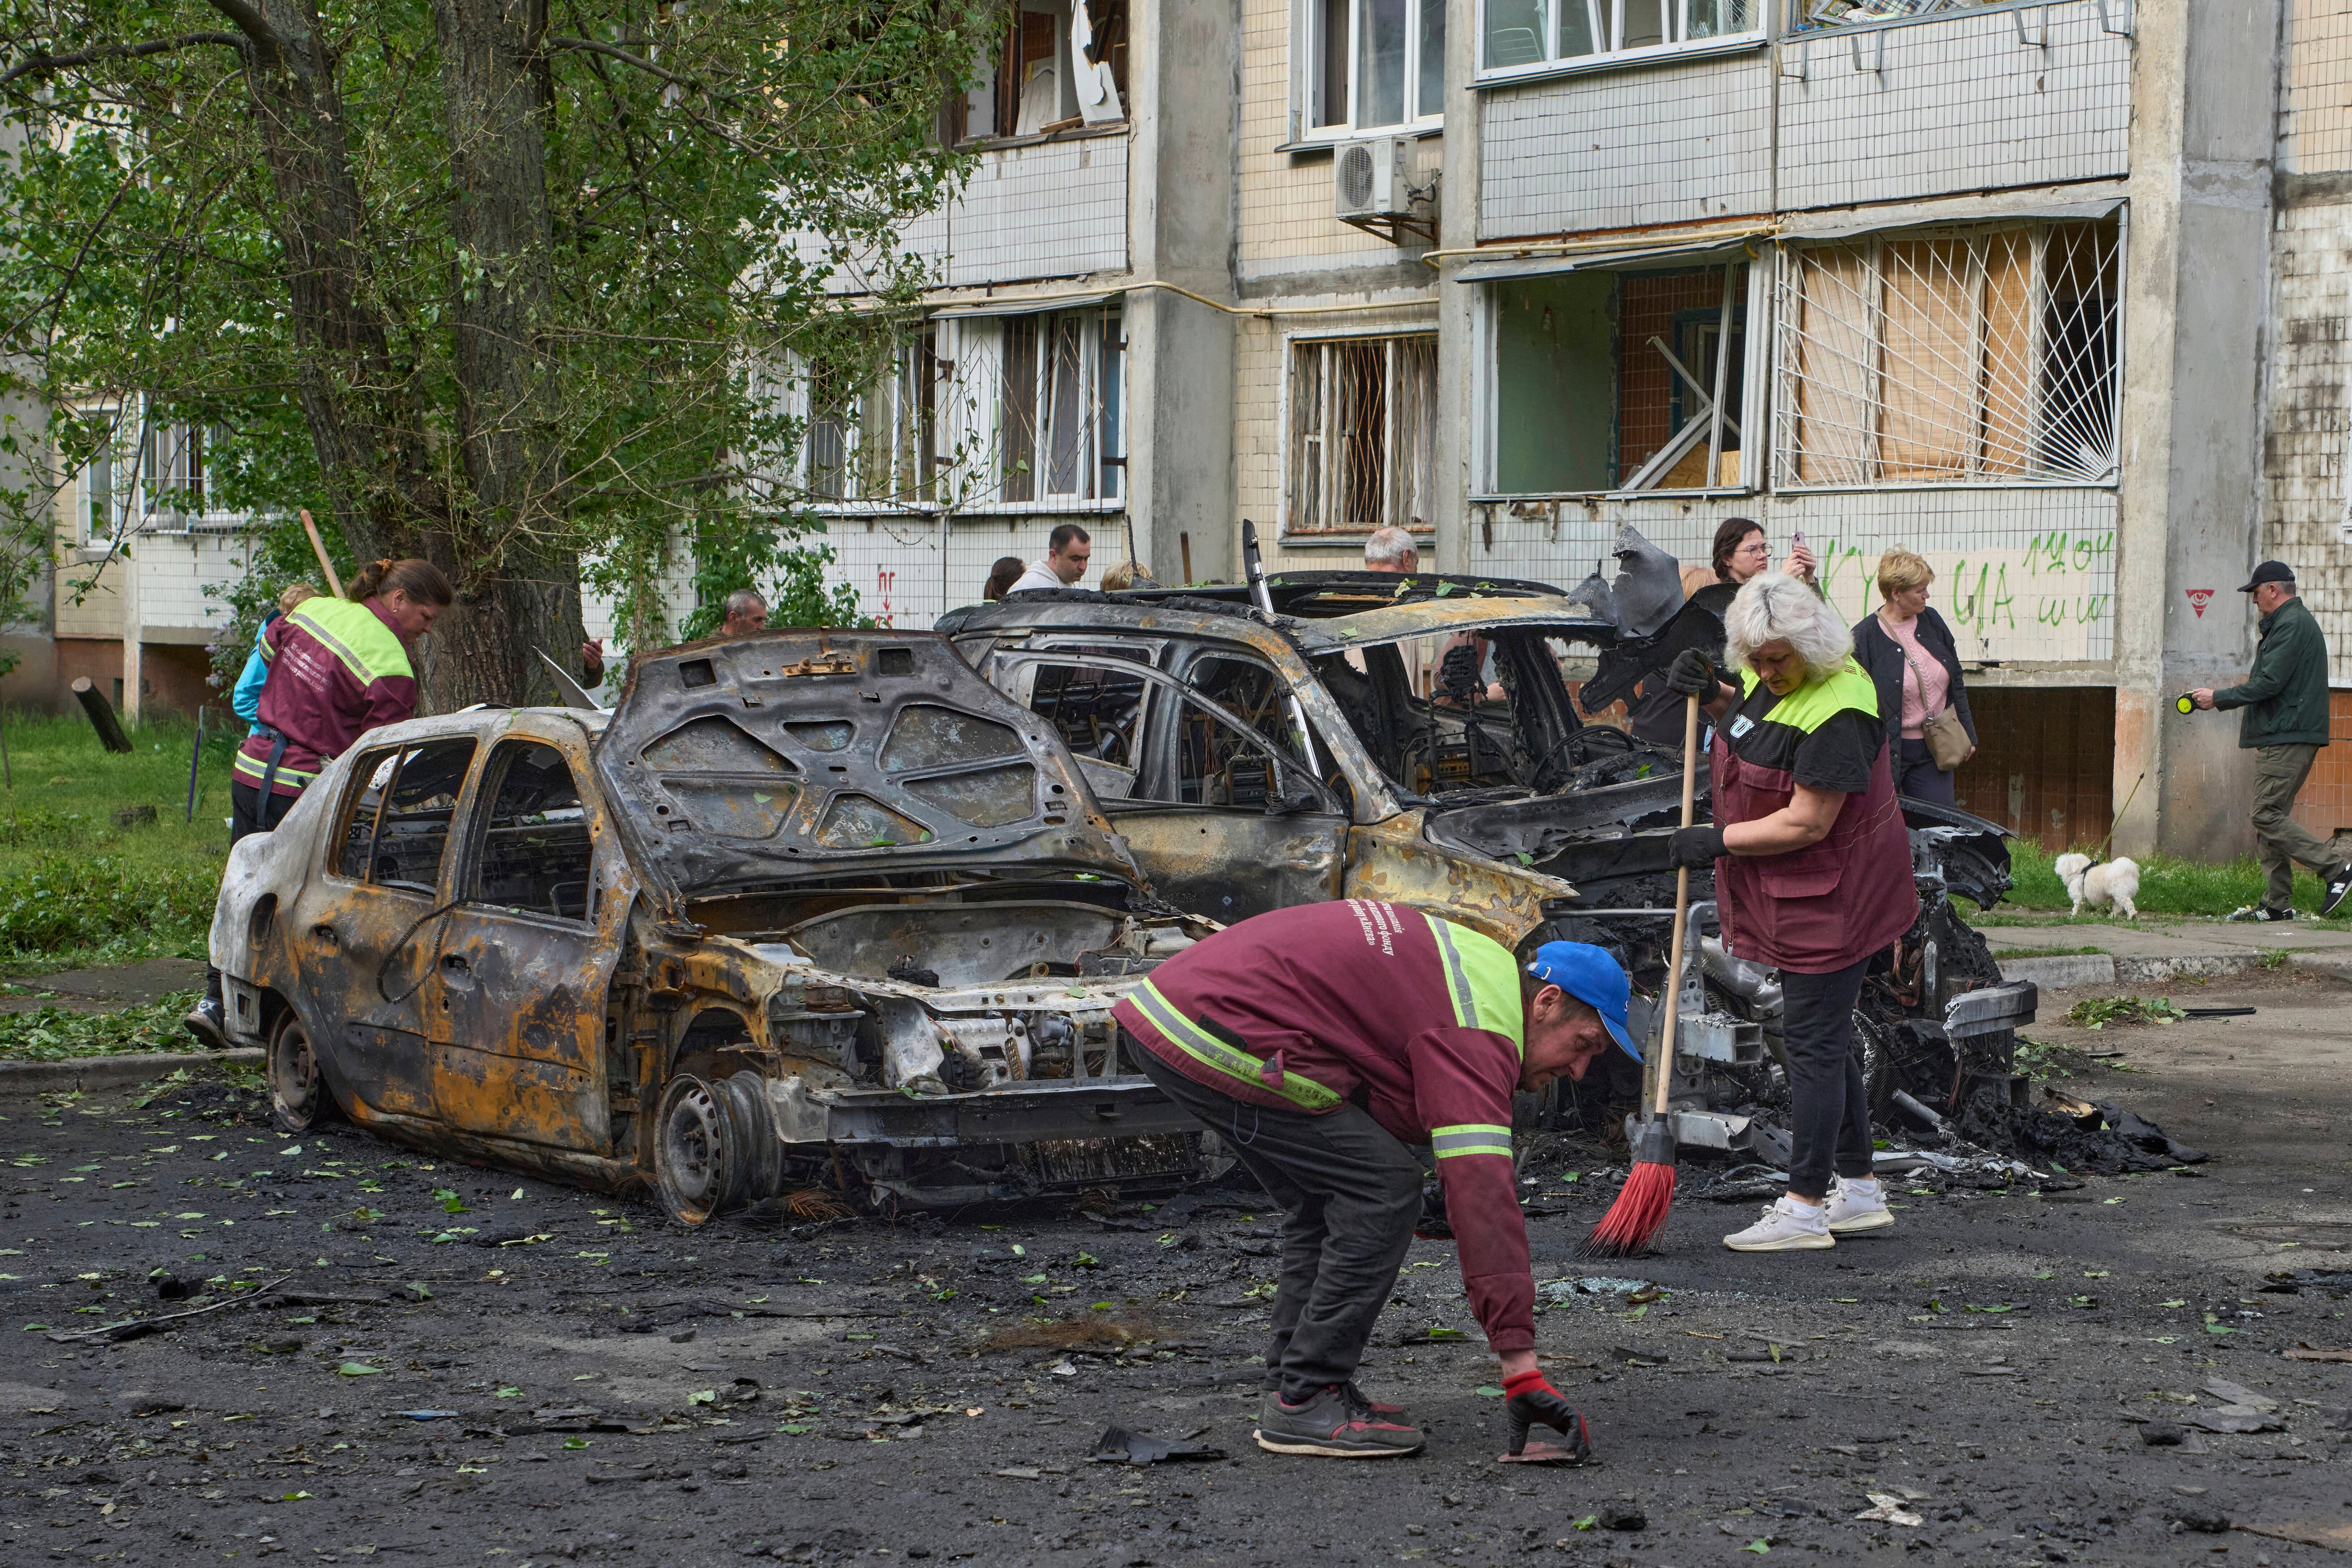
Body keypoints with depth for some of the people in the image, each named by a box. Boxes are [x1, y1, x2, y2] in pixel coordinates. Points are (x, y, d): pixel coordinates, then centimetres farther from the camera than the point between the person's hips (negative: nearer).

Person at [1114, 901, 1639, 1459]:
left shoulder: (1484, 964, 17)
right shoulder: (1477, 1033, -15)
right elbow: (1483, 1193, -23)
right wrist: (1521, 1366, -25)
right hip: (1216, 1033, -10)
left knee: (1325, 1197, 18)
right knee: (1384, 1190, -8)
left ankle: (1294, 1386, 21)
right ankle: (1304, 1404, -4)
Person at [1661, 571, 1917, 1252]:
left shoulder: (1836, 713, -25)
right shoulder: (1770, 675, 4)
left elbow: (1806, 824, -24)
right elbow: (1749, 723, 27)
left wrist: (1718, 842, -15)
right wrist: (1710, 694, 6)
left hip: (1832, 896, -10)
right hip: (1795, 894, 10)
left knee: (1813, 1040, -6)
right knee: (1827, 1037, 15)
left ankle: (1805, 1206, -1)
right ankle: (1859, 1192, 24)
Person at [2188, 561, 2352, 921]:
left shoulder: (2292, 625, -12)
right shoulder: (2295, 621, 23)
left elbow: (2270, 683, -17)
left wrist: (2219, 698, -11)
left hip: (2286, 740, -11)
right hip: (2284, 738, 11)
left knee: (2268, 816, -13)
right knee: (2269, 817, 8)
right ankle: (2277, 904, 7)